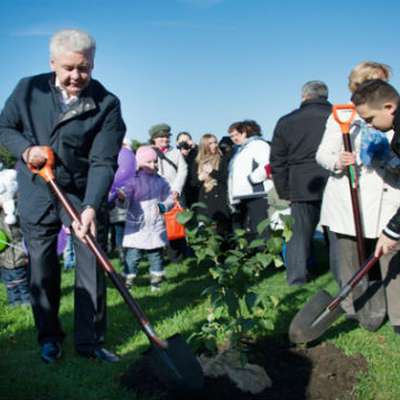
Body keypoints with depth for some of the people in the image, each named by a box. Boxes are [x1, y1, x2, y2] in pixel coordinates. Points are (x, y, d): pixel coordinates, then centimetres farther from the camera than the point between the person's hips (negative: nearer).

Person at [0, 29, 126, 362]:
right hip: (37, 195, 2)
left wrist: (91, 207, -33)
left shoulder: (106, 105, -13)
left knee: (93, 268, 2)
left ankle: (90, 340, 16)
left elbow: (103, 163, -20)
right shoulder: (29, 89, -6)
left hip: (84, 196, -1)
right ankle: (49, 337, 28)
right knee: (41, 269, 10)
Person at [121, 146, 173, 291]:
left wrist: (163, 206, -9)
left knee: (156, 254, 11)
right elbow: (124, 201, -14)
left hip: (156, 226, 4)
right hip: (137, 225, -3)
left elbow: (169, 198, 11)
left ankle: (156, 280, 23)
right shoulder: (133, 181, -6)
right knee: (132, 255, -5)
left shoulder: (160, 181, 6)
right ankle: (128, 280, 5)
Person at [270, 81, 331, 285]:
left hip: (302, 187, 1)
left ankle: (296, 279, 8)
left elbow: (277, 163, 9)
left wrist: (284, 193, 14)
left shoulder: (286, 122, 8)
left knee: (299, 234, 7)